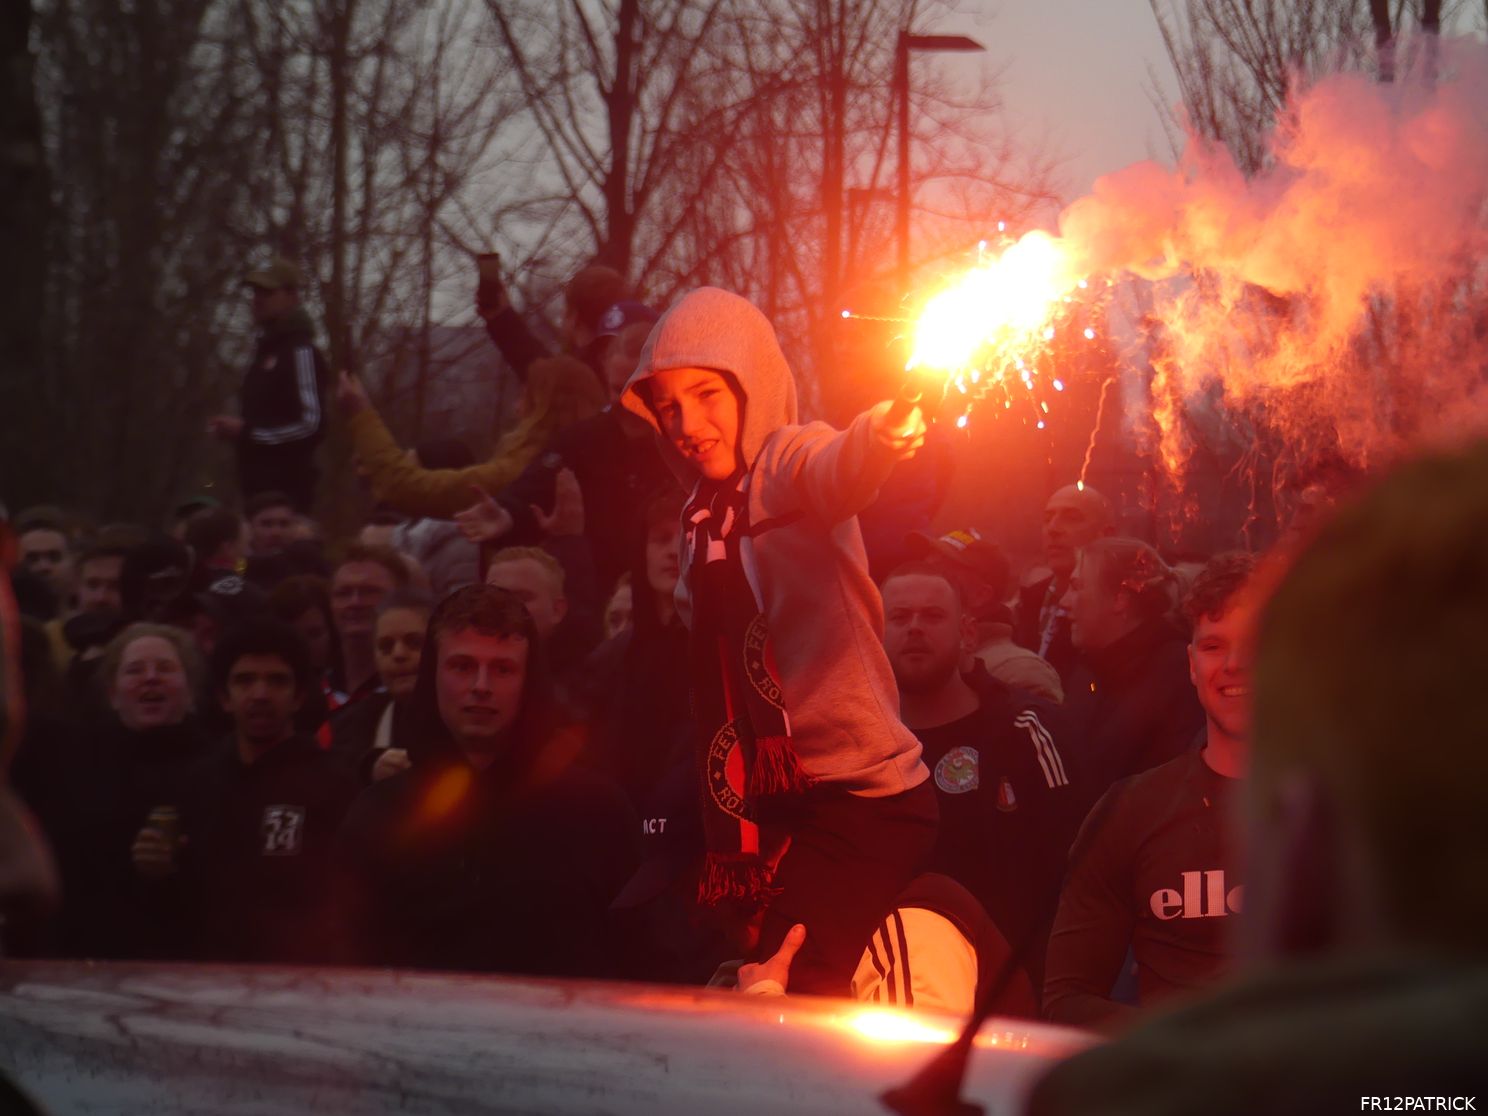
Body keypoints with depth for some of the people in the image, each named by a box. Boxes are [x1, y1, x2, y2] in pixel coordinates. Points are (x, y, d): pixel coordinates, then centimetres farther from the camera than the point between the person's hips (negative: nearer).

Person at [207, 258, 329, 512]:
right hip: (259, 485, 9)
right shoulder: (267, 350, 19)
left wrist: (246, 432, -15)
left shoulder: (301, 352, -10)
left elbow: (311, 425, -19)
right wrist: (236, 429, 10)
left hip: (285, 488, -9)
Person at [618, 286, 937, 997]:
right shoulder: (703, 515, 17)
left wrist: (880, 437, -56)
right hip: (764, 804, 9)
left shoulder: (787, 462, -9)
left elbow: (840, 472, -34)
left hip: (857, 797, -9)